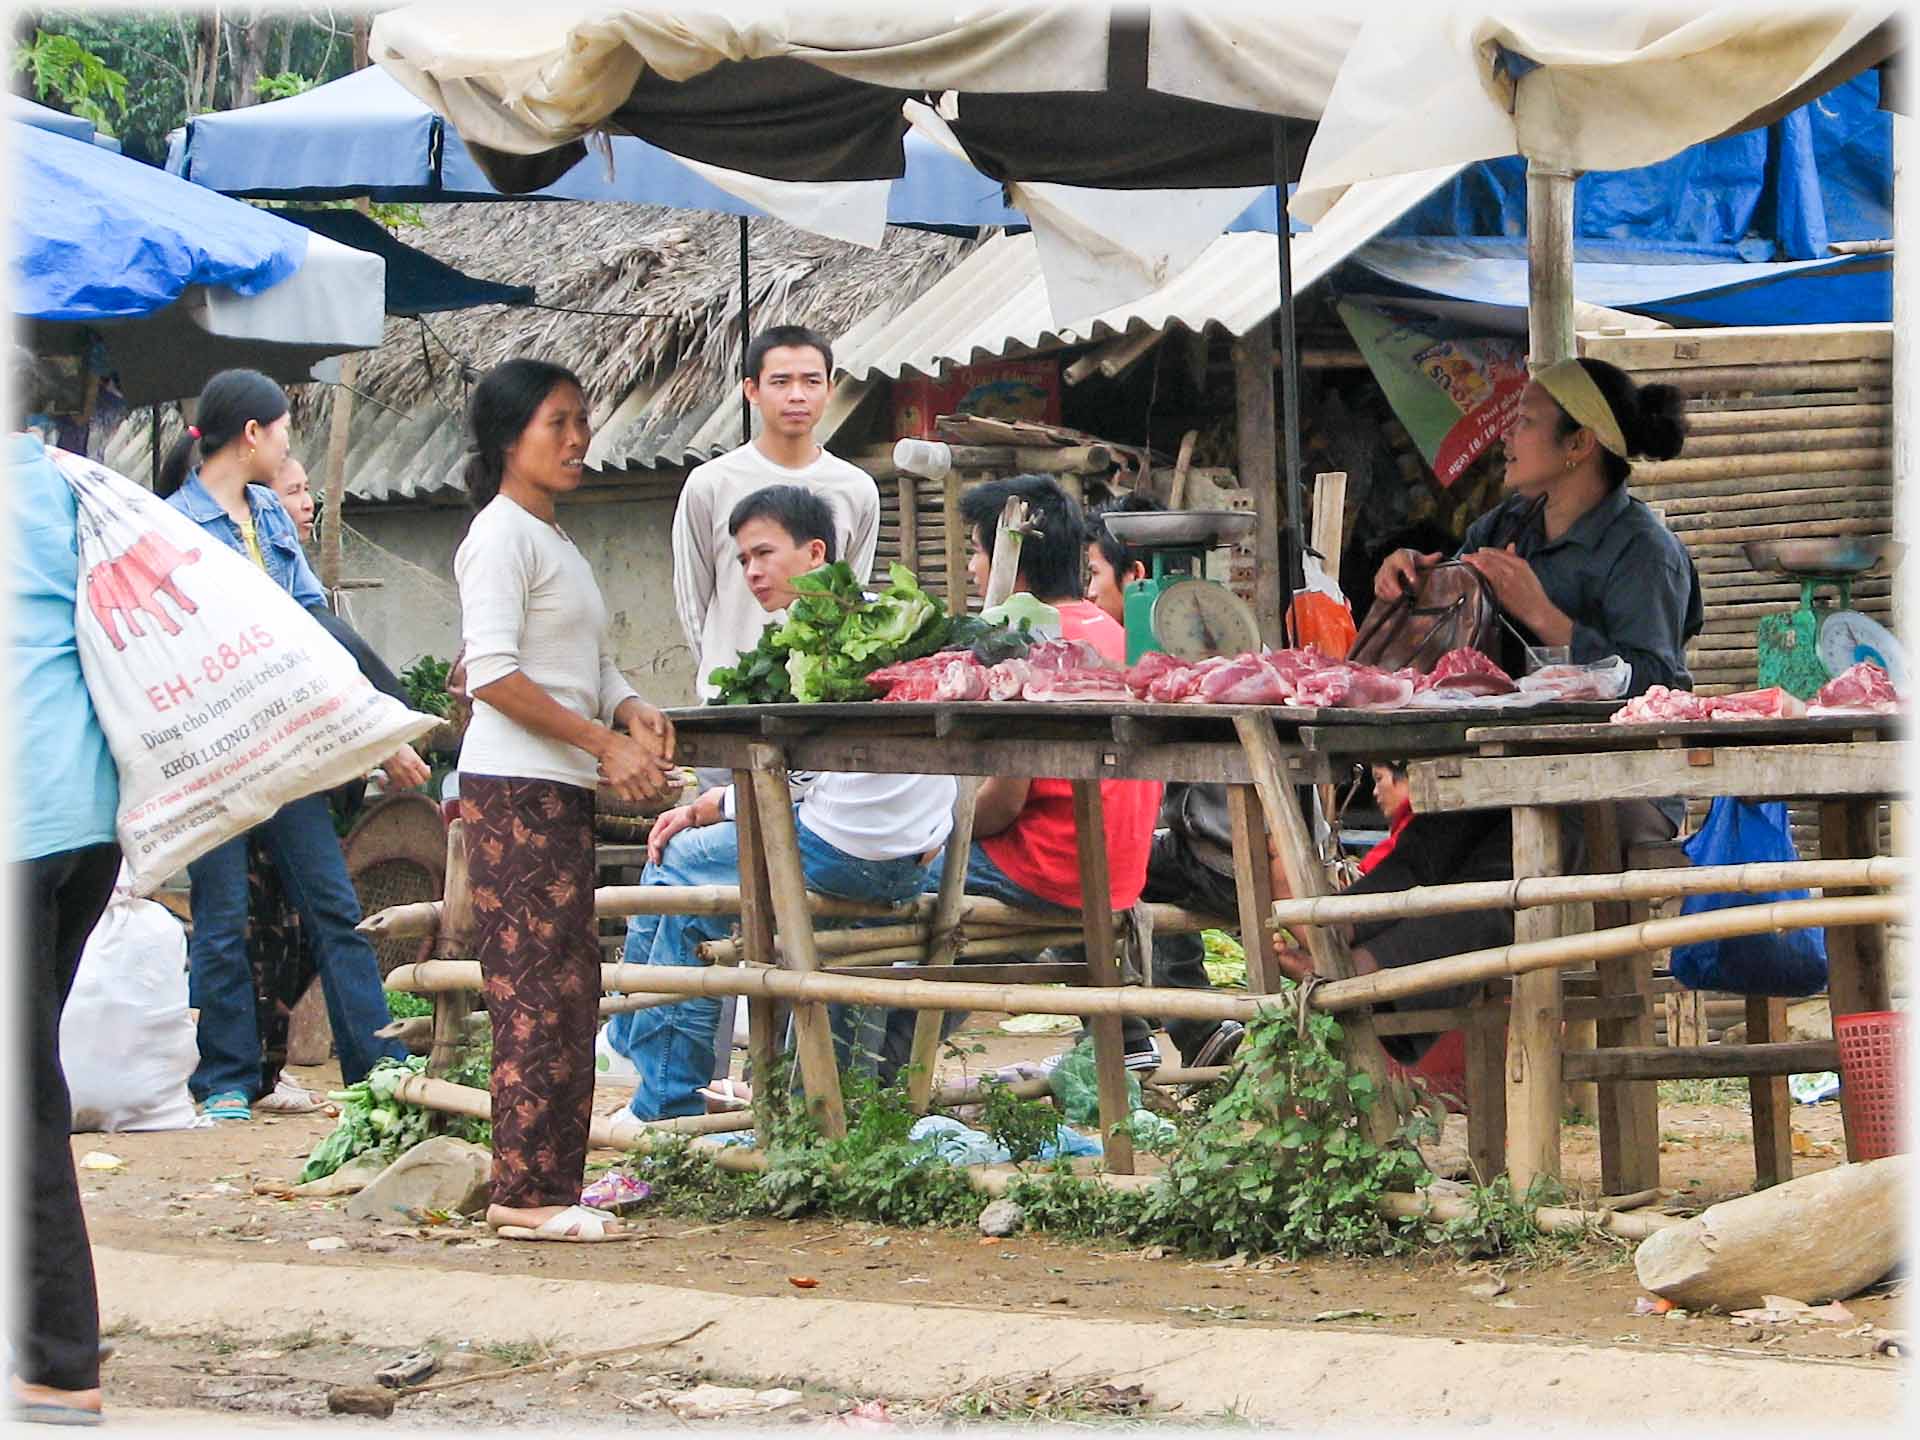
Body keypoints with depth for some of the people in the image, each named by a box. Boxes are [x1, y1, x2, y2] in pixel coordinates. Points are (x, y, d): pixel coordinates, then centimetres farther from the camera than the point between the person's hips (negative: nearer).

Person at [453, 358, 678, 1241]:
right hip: (514, 790, -10)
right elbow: (492, 672, -17)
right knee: (537, 990, -11)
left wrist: (632, 713, 4)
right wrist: (602, 740, -18)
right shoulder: (503, 535, -8)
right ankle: (528, 1192, -10)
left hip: (564, 790, 10)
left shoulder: (555, 542, 22)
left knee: (569, 991, 9)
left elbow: (593, 671, 26)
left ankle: (550, 1189, 12)